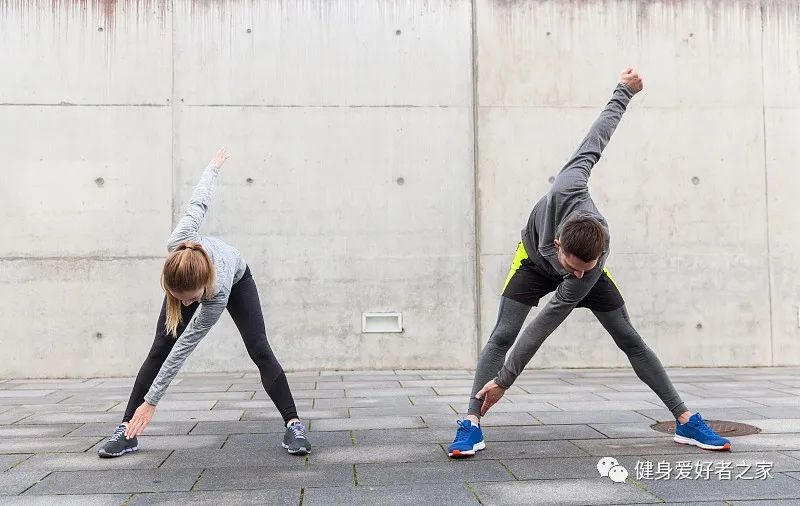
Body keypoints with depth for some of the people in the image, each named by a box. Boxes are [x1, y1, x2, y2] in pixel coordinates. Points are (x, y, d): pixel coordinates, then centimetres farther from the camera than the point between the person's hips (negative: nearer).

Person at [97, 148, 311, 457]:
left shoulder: (217, 295, -47)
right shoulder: (177, 244, -44)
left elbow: (183, 349, -38)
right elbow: (198, 203, -25)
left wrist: (151, 402, -32)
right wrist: (214, 166, -5)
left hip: (237, 279, -3)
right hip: (190, 278, 3)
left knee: (259, 349, -18)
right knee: (158, 349, -9)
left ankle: (293, 425, -13)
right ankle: (127, 429, -5)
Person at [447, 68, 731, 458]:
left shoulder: (592, 266, -40)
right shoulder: (567, 189, -44)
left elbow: (545, 324, -35)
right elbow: (597, 138, -27)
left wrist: (505, 380, -34)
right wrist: (623, 93, -10)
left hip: (583, 257, 0)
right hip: (535, 257, 1)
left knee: (629, 338, -3)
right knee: (502, 335, -15)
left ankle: (686, 422, 7)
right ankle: (471, 423, -15)